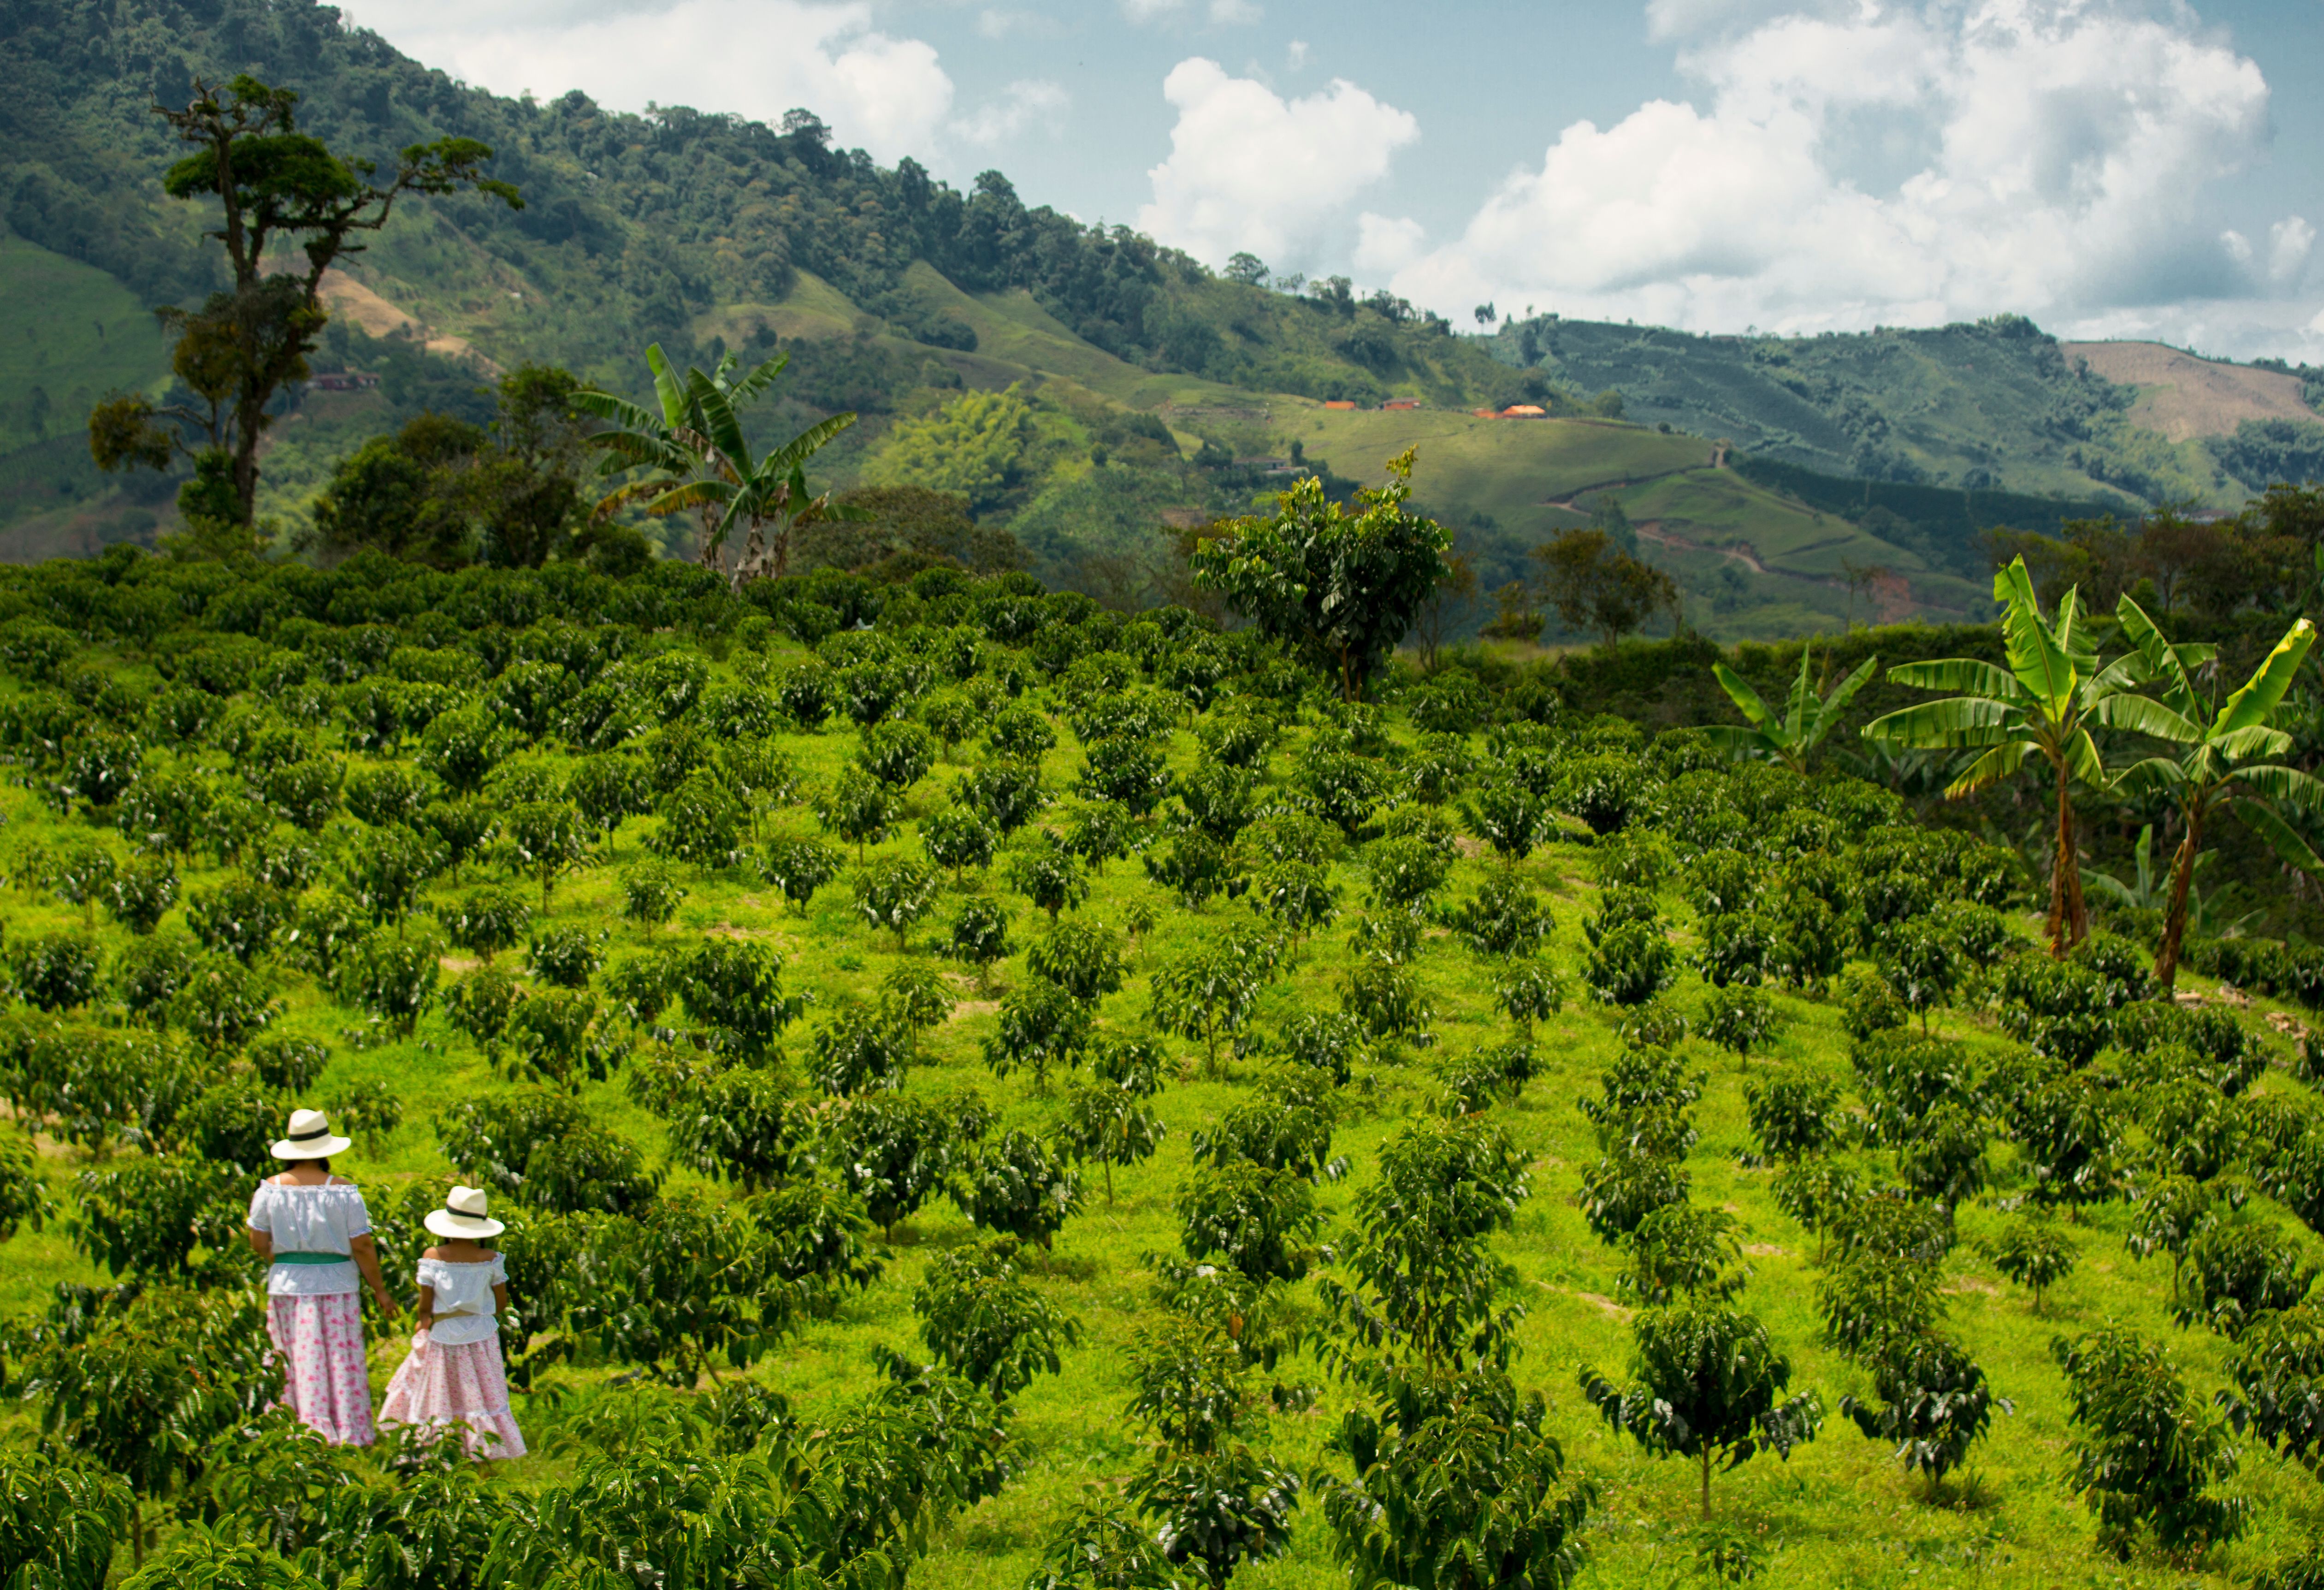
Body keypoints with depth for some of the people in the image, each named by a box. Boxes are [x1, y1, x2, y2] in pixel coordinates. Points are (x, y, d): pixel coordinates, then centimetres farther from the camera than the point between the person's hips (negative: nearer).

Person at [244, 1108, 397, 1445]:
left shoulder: (270, 1189, -3)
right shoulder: (343, 1191, -9)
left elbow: (258, 1244, 0)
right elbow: (362, 1246, -8)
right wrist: (380, 1291, 2)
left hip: (287, 1288, 2)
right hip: (335, 1287, -2)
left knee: (295, 1368, 8)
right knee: (341, 1366, 5)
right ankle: (349, 1438, 5)